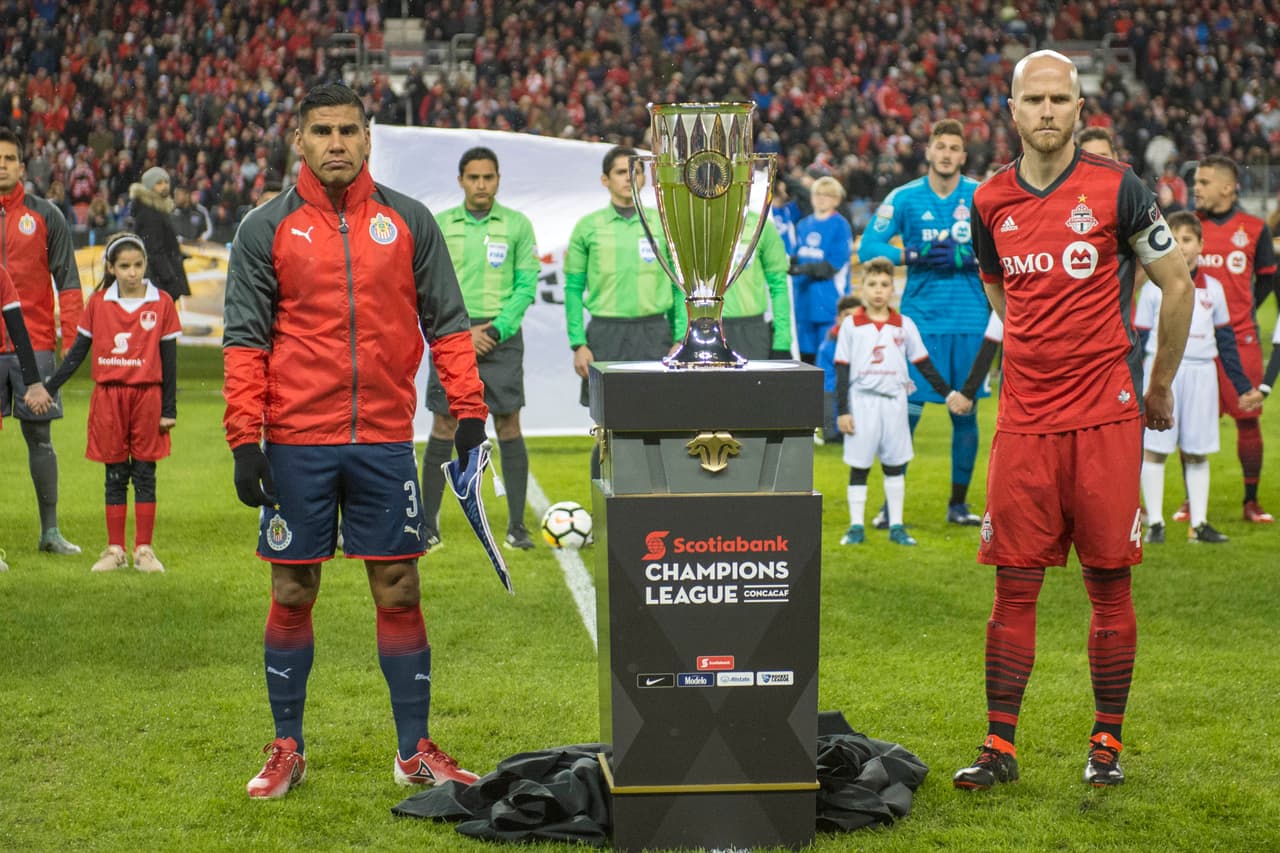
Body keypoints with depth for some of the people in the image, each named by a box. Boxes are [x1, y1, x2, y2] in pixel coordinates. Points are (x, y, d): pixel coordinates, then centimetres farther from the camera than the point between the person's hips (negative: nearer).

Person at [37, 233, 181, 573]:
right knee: (115, 476, 7)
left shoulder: (161, 303, -1)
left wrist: (169, 409, 0)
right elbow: (78, 351, 9)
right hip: (108, 398, 1)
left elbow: (169, 360, 2)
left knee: (145, 475, 4)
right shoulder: (98, 303, 2)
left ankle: (144, 549, 9)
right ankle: (115, 549, 12)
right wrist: (49, 388, 4)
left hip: (147, 396, -1)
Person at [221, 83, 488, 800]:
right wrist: (245, 439, -7)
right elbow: (246, 339, 0)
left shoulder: (409, 221, 6)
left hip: (386, 442, 1)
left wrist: (469, 410, -1)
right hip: (297, 444, -1)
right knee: (292, 597, 5)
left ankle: (415, 751, 13)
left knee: (399, 593, 3)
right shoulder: (266, 229, 2)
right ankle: (288, 750, 18)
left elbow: (446, 320, 8)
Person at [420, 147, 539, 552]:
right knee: (443, 429, 1)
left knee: (509, 427, -2)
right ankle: (428, 525, 7)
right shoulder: (440, 225, 5)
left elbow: (527, 284, 1)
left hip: (501, 336, 0)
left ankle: (517, 526, 3)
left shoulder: (517, 225, 4)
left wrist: (497, 330, -10)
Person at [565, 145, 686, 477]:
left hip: (654, 332, 1)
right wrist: (578, 344, -4)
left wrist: (680, 341, 2)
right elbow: (573, 289, 4)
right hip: (607, 334, -1)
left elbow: (678, 287, 10)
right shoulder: (588, 227, 5)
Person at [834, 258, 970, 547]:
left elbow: (924, 365, 10)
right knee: (858, 466, 2)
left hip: (894, 401, 2)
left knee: (895, 466, 7)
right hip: (862, 402, -2)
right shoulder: (851, 325, 0)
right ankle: (856, 527, 8)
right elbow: (842, 371, 0)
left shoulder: (904, 325, 5)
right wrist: (842, 411, -4)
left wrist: (948, 394, 5)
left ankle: (896, 526, 14)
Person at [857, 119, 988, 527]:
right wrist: (915, 256, -13)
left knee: (965, 412, 6)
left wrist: (963, 257, -13)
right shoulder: (905, 198, 2)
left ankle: (958, 502, 18)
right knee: (906, 410, -4)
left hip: (970, 321, 1)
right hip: (920, 318, -1)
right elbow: (868, 247, -1)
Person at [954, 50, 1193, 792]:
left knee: (1109, 583, 3)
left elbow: (1177, 285, 4)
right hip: (1025, 417, 3)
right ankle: (1000, 746, 9)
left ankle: (1109, 742, 14)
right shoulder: (991, 201, 7)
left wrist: (1160, 386, 9)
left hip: (1106, 417, -3)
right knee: (1015, 583, 3)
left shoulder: (1117, 189, -5)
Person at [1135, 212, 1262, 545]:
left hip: (1201, 376, 2)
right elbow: (1138, 340, 2)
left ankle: (1199, 524, 13)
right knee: (1154, 449, -1)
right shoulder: (1153, 288, 1)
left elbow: (1226, 342, 14)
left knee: (1197, 452, 7)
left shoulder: (1213, 289, 8)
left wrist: (1244, 388, 14)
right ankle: (1154, 523, 6)